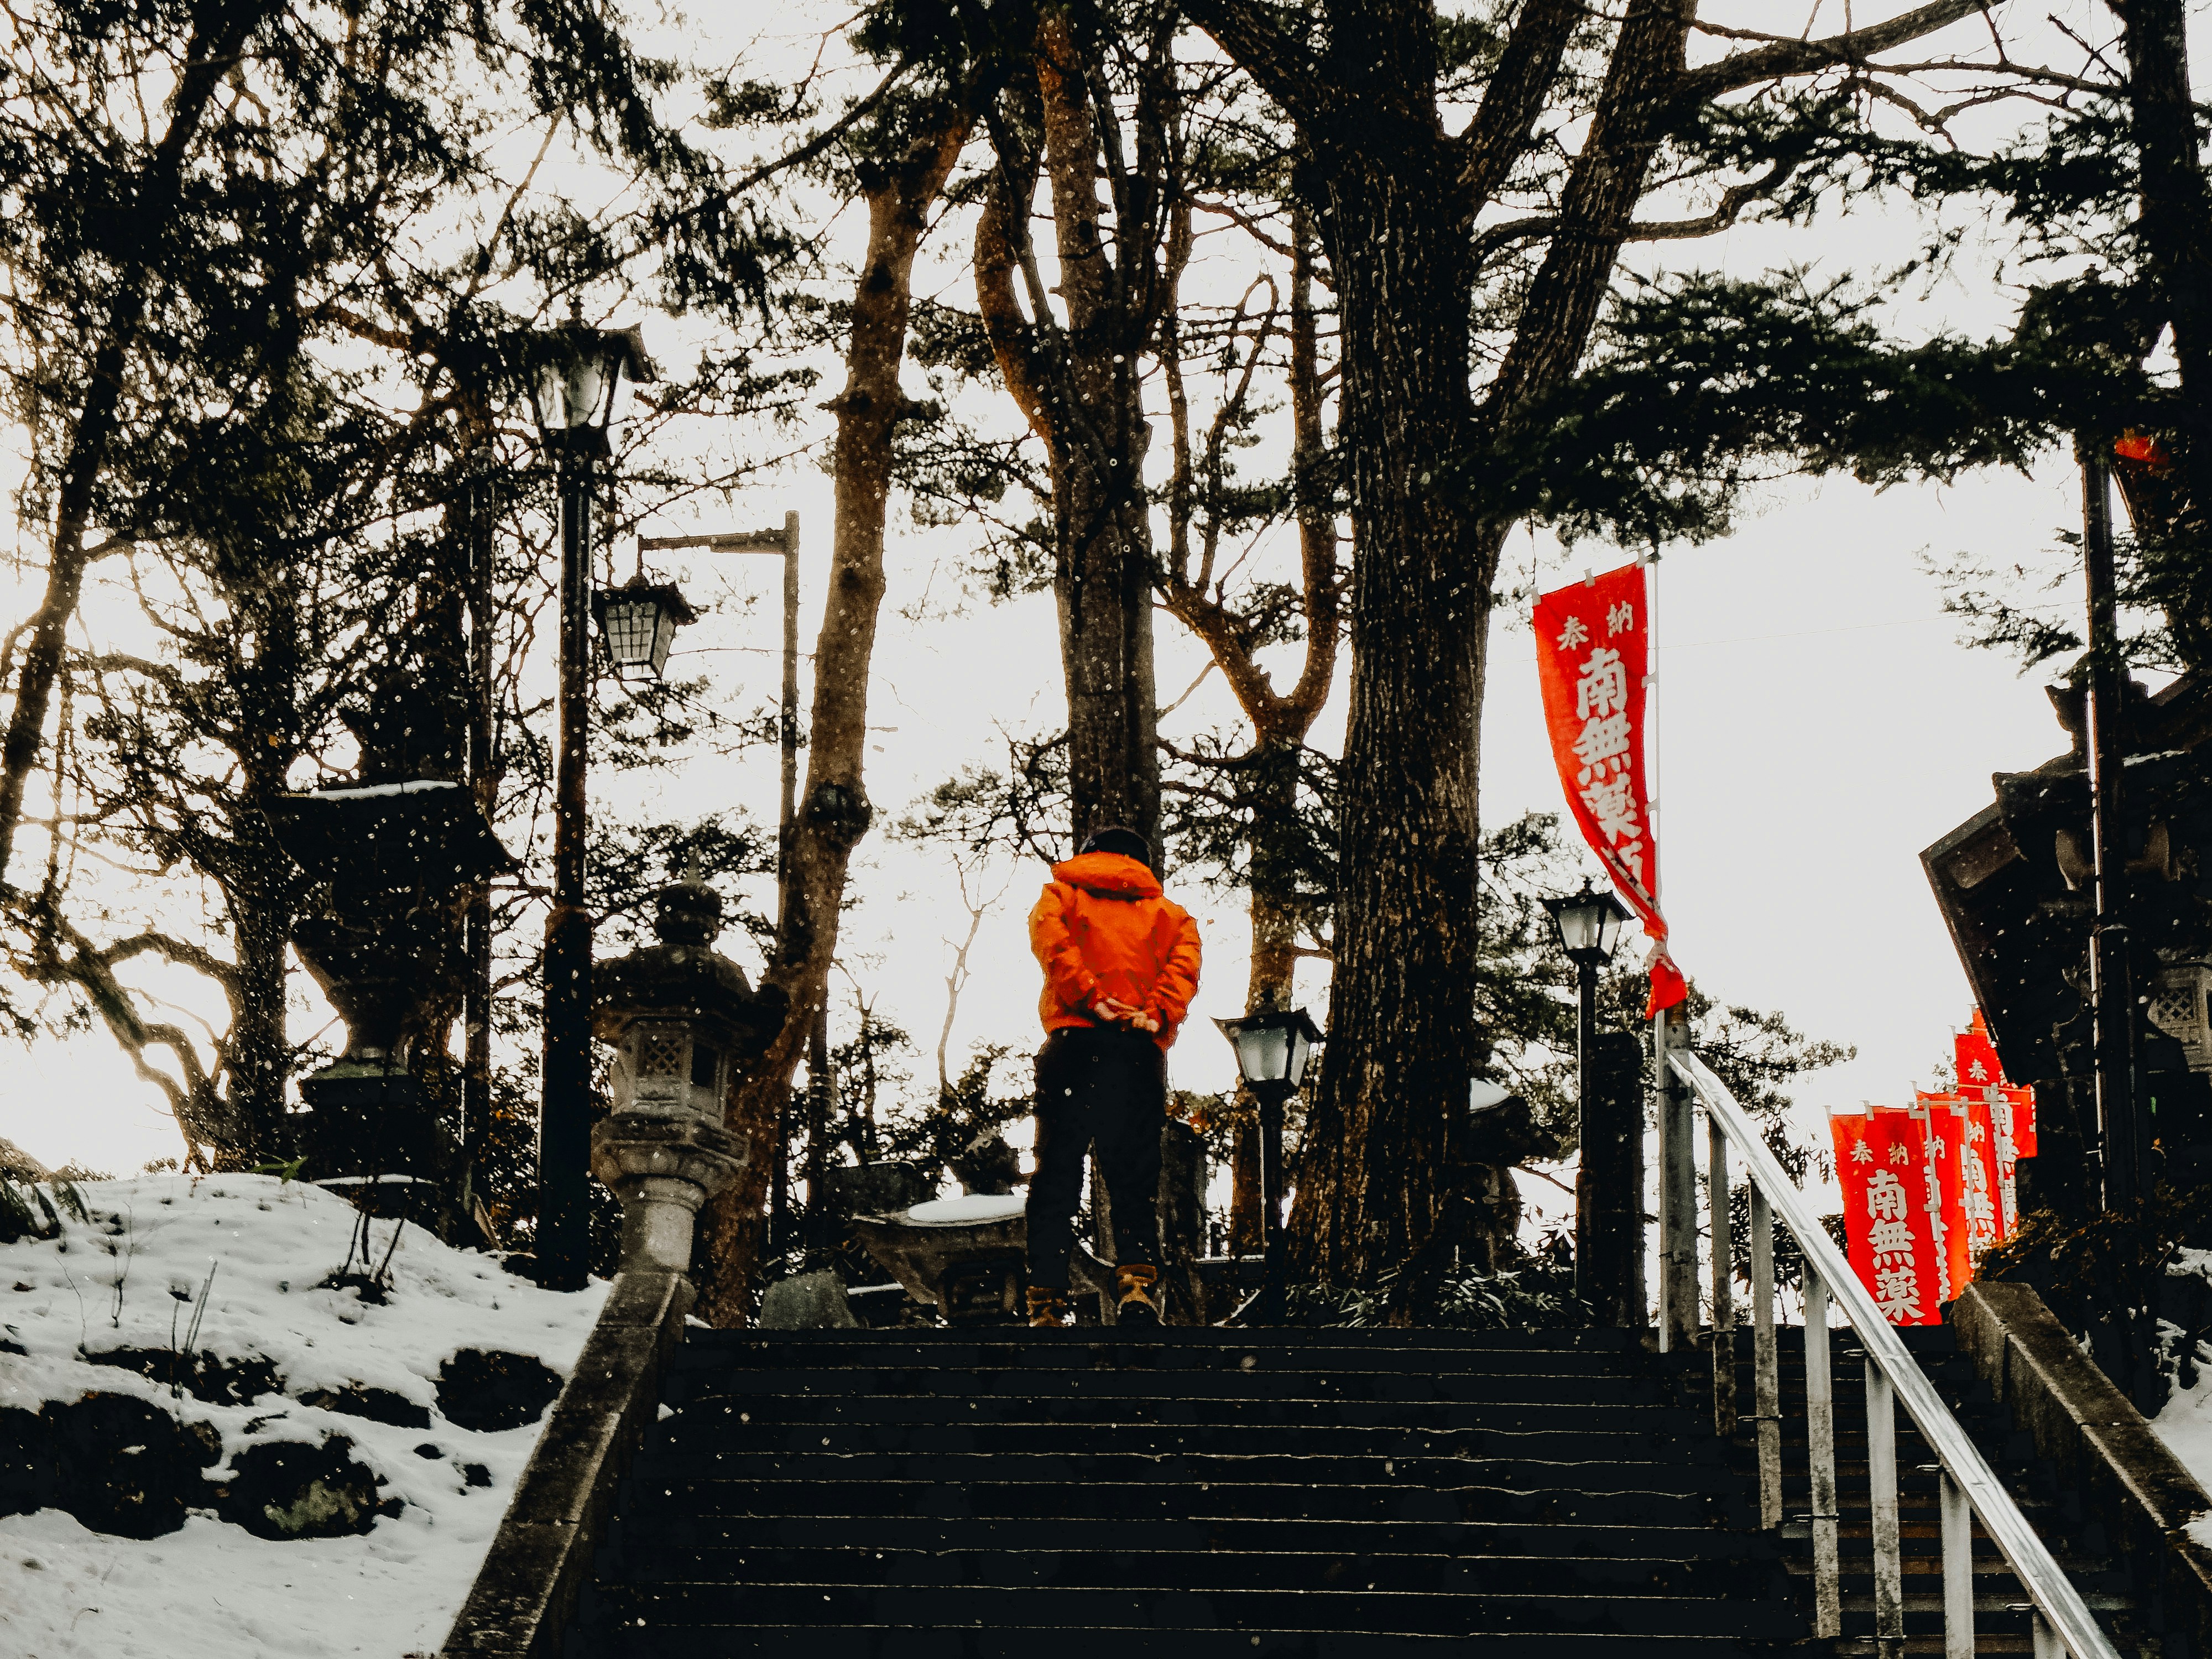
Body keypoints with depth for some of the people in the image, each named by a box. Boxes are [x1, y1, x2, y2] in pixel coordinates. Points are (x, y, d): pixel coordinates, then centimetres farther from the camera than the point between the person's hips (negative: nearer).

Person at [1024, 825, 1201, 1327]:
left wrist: (1092, 998, -9)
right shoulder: (1167, 912, 25)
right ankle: (1137, 1277, -19)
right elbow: (1185, 961, 4)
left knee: (1056, 1173, 0)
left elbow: (1051, 939, -2)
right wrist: (1157, 1014, -8)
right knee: (1133, 1177, 3)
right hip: (1140, 1052, 1)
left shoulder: (1060, 894, 21)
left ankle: (1046, 1300, -9)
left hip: (1074, 1040, -1)